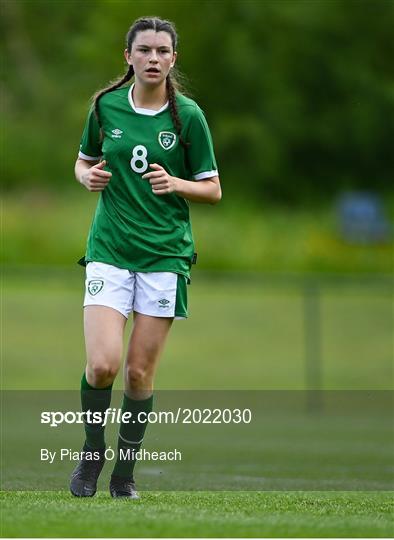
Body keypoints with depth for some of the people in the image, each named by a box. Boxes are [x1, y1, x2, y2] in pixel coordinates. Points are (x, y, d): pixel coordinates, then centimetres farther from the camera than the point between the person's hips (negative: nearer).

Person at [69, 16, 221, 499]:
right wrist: (88, 176, -6)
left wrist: (176, 184, -17)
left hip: (165, 255, 0)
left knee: (140, 373, 1)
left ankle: (125, 473, 18)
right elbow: (84, 161, 17)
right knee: (102, 364, -14)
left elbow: (212, 190, 3)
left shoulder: (188, 116, -2)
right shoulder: (106, 106, 2)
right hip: (109, 248, 0)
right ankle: (92, 452, 12)